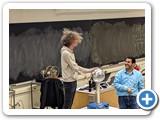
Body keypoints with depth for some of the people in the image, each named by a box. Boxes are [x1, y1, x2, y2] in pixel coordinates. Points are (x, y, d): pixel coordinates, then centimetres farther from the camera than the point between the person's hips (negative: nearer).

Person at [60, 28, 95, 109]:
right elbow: (74, 67, -18)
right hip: (69, 82, -9)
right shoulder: (65, 53, -19)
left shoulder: (70, 51, 9)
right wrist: (88, 70, -14)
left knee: (70, 104, 15)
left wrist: (81, 72, 17)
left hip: (73, 81, 9)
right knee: (67, 105, -4)